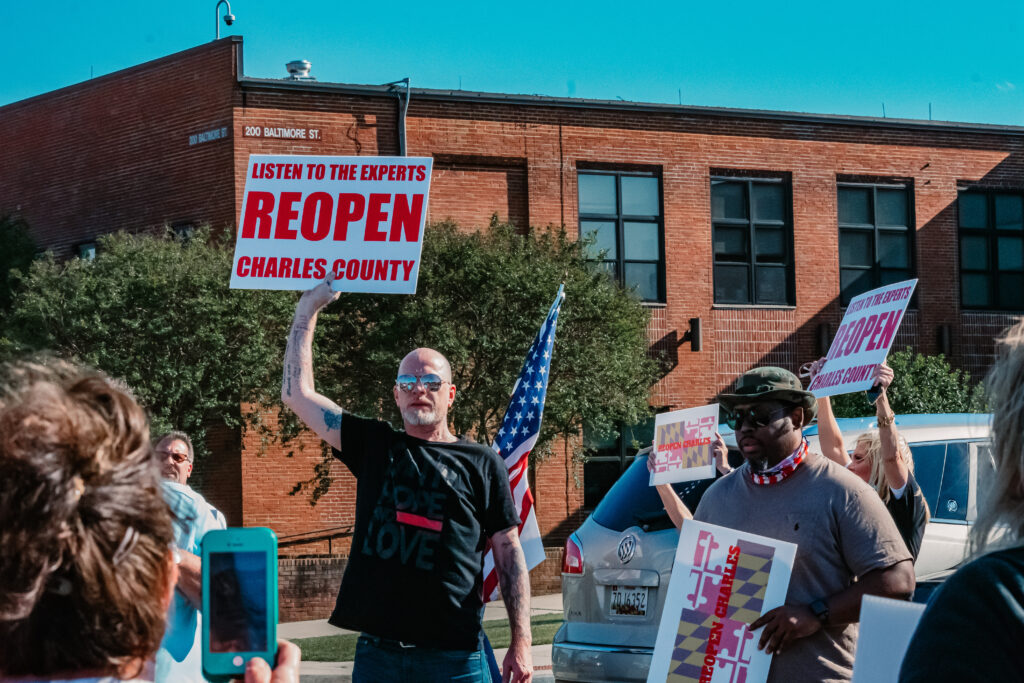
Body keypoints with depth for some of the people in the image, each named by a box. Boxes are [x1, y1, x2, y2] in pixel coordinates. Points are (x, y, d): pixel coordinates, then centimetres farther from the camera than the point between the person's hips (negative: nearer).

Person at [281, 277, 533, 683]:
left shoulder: (482, 464, 6)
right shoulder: (373, 447, 11)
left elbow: (509, 554, 5)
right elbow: (297, 394, 9)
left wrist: (521, 643, -3)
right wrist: (308, 308, 7)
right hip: (377, 650, 2)